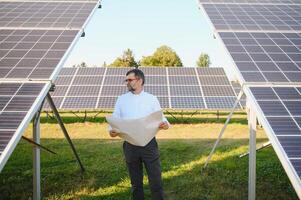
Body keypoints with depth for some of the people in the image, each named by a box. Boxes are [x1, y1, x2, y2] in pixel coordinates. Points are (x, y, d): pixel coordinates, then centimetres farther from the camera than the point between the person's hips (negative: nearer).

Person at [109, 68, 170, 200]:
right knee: (136, 181, 14)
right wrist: (111, 130, -16)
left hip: (149, 144, -2)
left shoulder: (151, 99, 3)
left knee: (155, 179, 1)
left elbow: (160, 118, 1)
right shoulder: (121, 99, 7)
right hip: (130, 145, 2)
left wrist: (165, 124, -22)